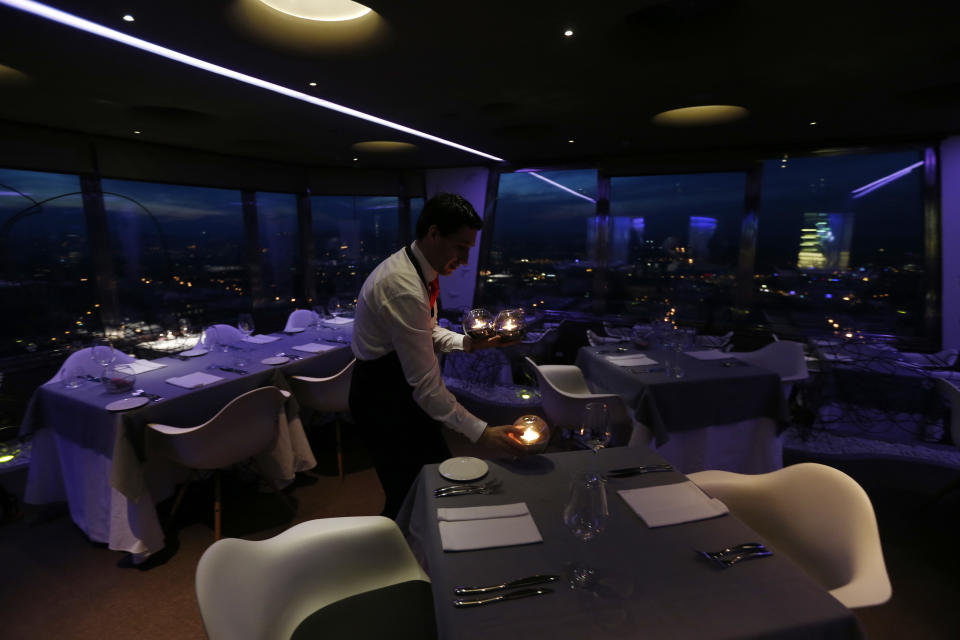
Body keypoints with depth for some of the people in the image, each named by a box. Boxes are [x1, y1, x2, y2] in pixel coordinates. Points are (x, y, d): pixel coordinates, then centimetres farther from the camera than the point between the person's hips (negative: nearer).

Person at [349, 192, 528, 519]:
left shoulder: (421, 271, 0)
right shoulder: (403, 287, -31)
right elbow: (426, 383, -31)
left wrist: (467, 342, -4)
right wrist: (481, 432, -29)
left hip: (400, 386, 9)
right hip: (381, 399, -9)